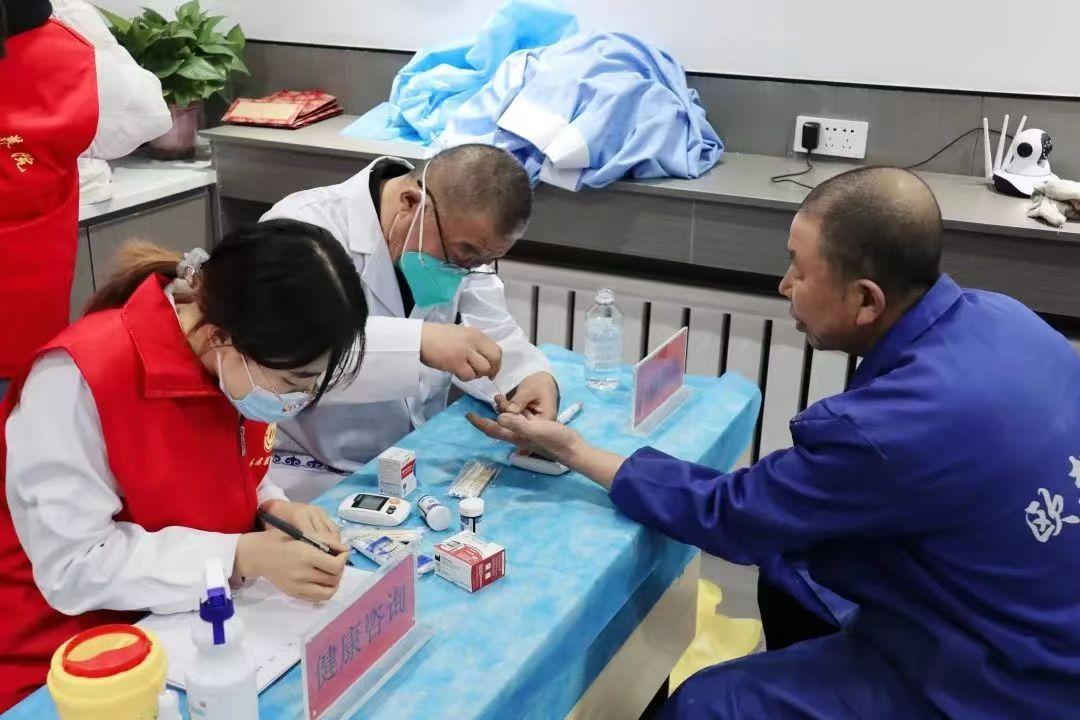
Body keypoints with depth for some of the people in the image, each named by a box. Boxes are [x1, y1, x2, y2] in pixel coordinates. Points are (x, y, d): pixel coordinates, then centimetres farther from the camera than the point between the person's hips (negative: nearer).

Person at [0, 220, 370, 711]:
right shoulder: (80, 378, -26)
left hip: (191, 625, 6)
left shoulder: (240, 368, -6)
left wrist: (274, 509, -10)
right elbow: (73, 568, -24)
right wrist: (241, 558, -28)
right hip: (65, 657, -6)